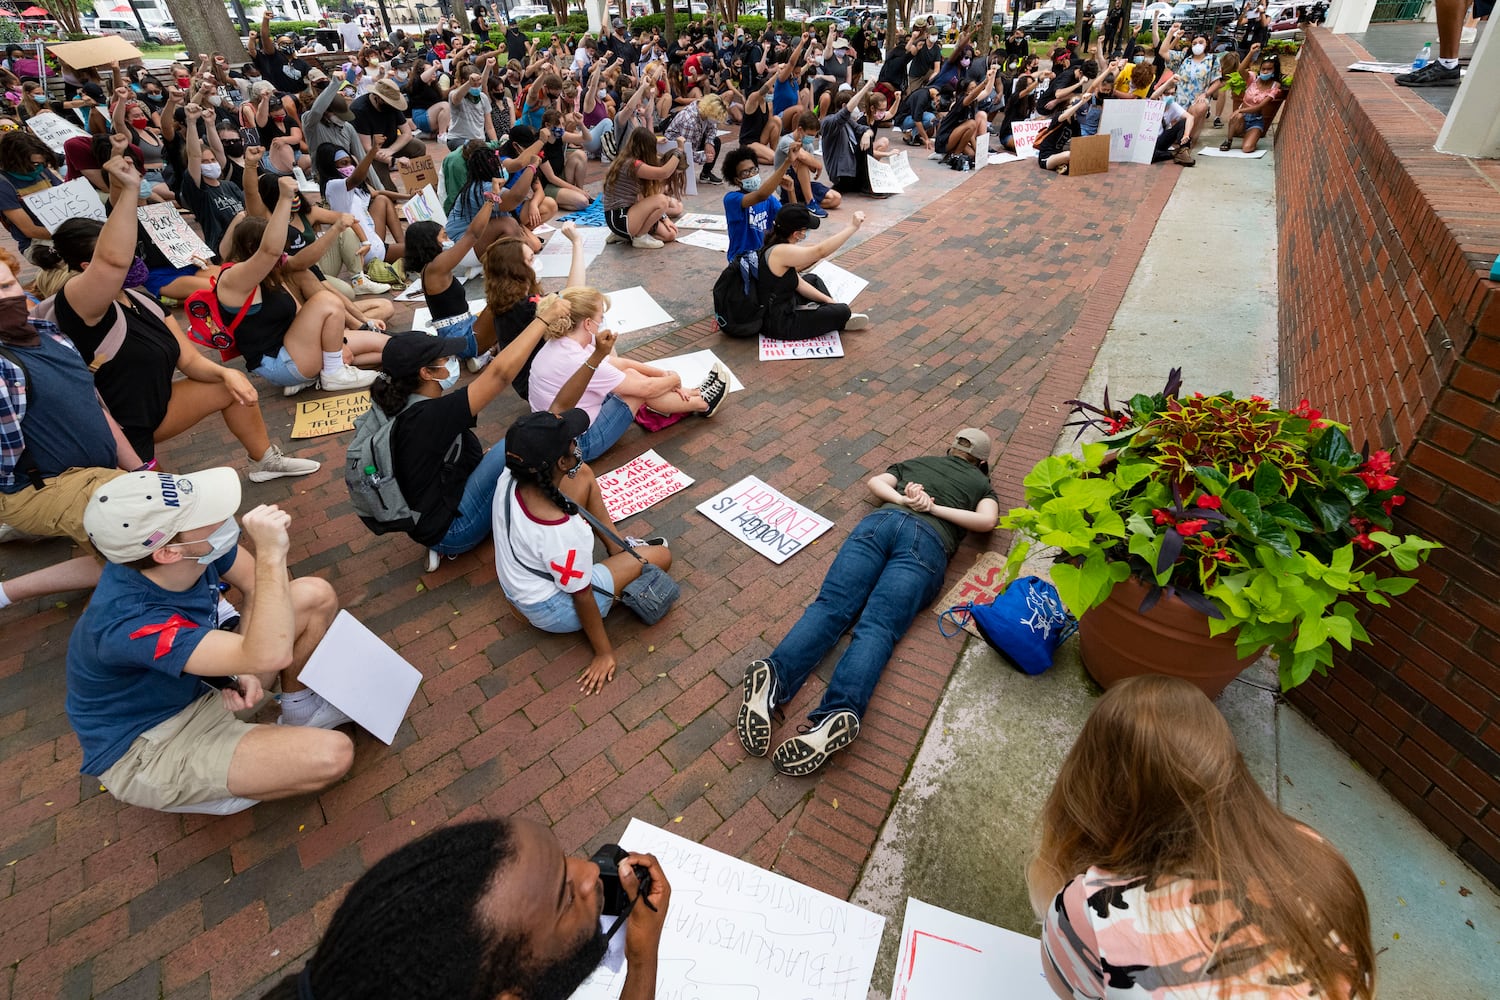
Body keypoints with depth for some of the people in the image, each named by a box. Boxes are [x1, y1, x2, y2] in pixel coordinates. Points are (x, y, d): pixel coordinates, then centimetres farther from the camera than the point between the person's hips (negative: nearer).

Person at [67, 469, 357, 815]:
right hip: (146, 750, -7)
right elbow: (270, 655, -47)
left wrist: (247, 667, -14)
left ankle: (300, 709, 11)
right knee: (332, 755, -25)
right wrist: (271, 554, -46)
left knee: (316, 595, -8)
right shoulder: (127, 623, -38)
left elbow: (256, 585, 0)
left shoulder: (193, 550, -19)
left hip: (204, 682, 7)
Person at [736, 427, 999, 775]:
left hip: (882, 520, 2)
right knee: (877, 628, -21)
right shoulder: (983, 483, 30)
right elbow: (986, 521, 9)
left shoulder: (916, 461, 38)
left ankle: (774, 676, -42)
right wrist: (933, 508, 9)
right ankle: (840, 712, -48)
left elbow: (874, 482, 25)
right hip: (928, 540, -2)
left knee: (831, 605, -15)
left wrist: (903, 499, 13)